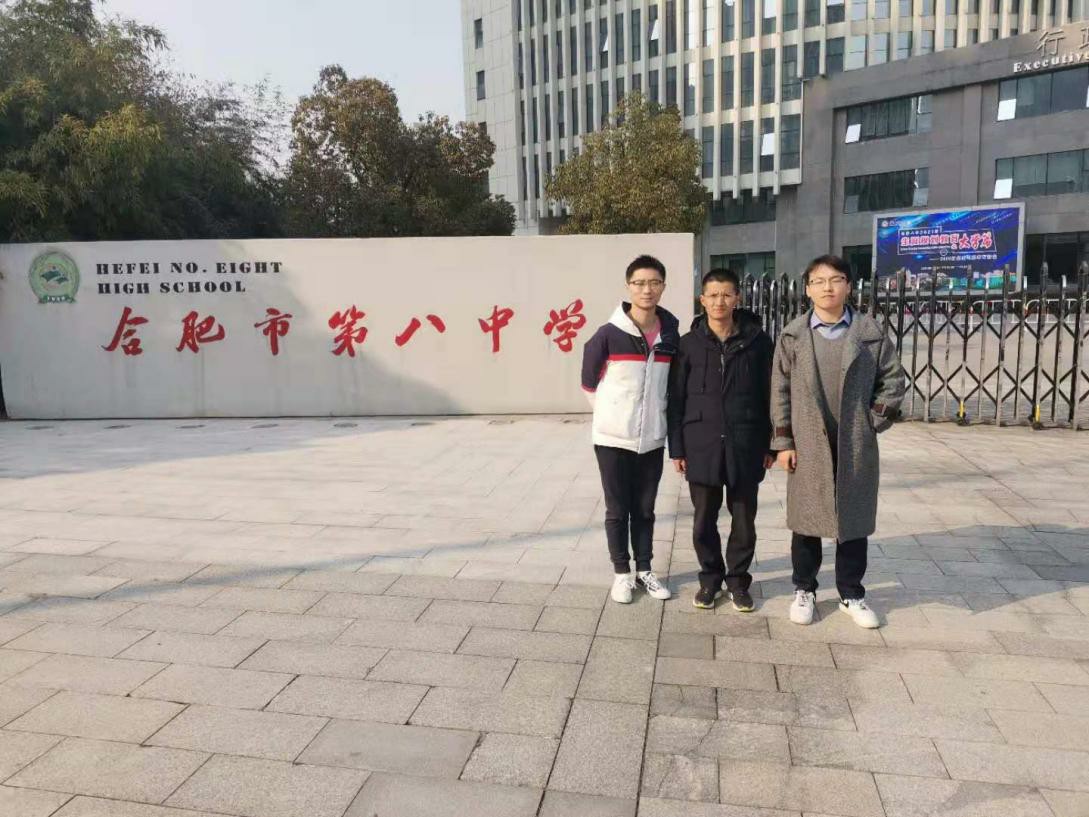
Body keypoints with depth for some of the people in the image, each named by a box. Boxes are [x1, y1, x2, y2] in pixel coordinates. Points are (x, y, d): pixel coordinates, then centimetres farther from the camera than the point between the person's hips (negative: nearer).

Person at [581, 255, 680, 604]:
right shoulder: (609, 334, -11)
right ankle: (622, 573, 22)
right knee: (617, 509, 7)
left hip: (652, 438, 3)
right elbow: (589, 382, -1)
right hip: (613, 437, -3)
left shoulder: (671, 334, 1)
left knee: (645, 509, 14)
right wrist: (612, 414, 3)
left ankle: (644, 570, 28)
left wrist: (655, 413, 11)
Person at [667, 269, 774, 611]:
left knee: (744, 520, 10)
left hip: (745, 445, 0)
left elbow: (769, 395, 3)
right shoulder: (689, 343, -1)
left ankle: (737, 579, 28)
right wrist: (676, 448, -1)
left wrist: (769, 444, 2)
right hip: (702, 445, 0)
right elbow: (676, 399, 1)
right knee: (704, 520, 10)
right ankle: (710, 577, 29)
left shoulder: (757, 340, -1)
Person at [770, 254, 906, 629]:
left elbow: (893, 379, 6)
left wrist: (874, 421, -3)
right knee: (806, 518, 8)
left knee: (854, 519, 10)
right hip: (807, 444, 0)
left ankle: (851, 594, 26)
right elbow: (780, 390, 0)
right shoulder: (793, 334, 0)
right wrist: (784, 441, -5)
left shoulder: (870, 331, 1)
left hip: (856, 445, 1)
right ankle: (804, 590, 25)